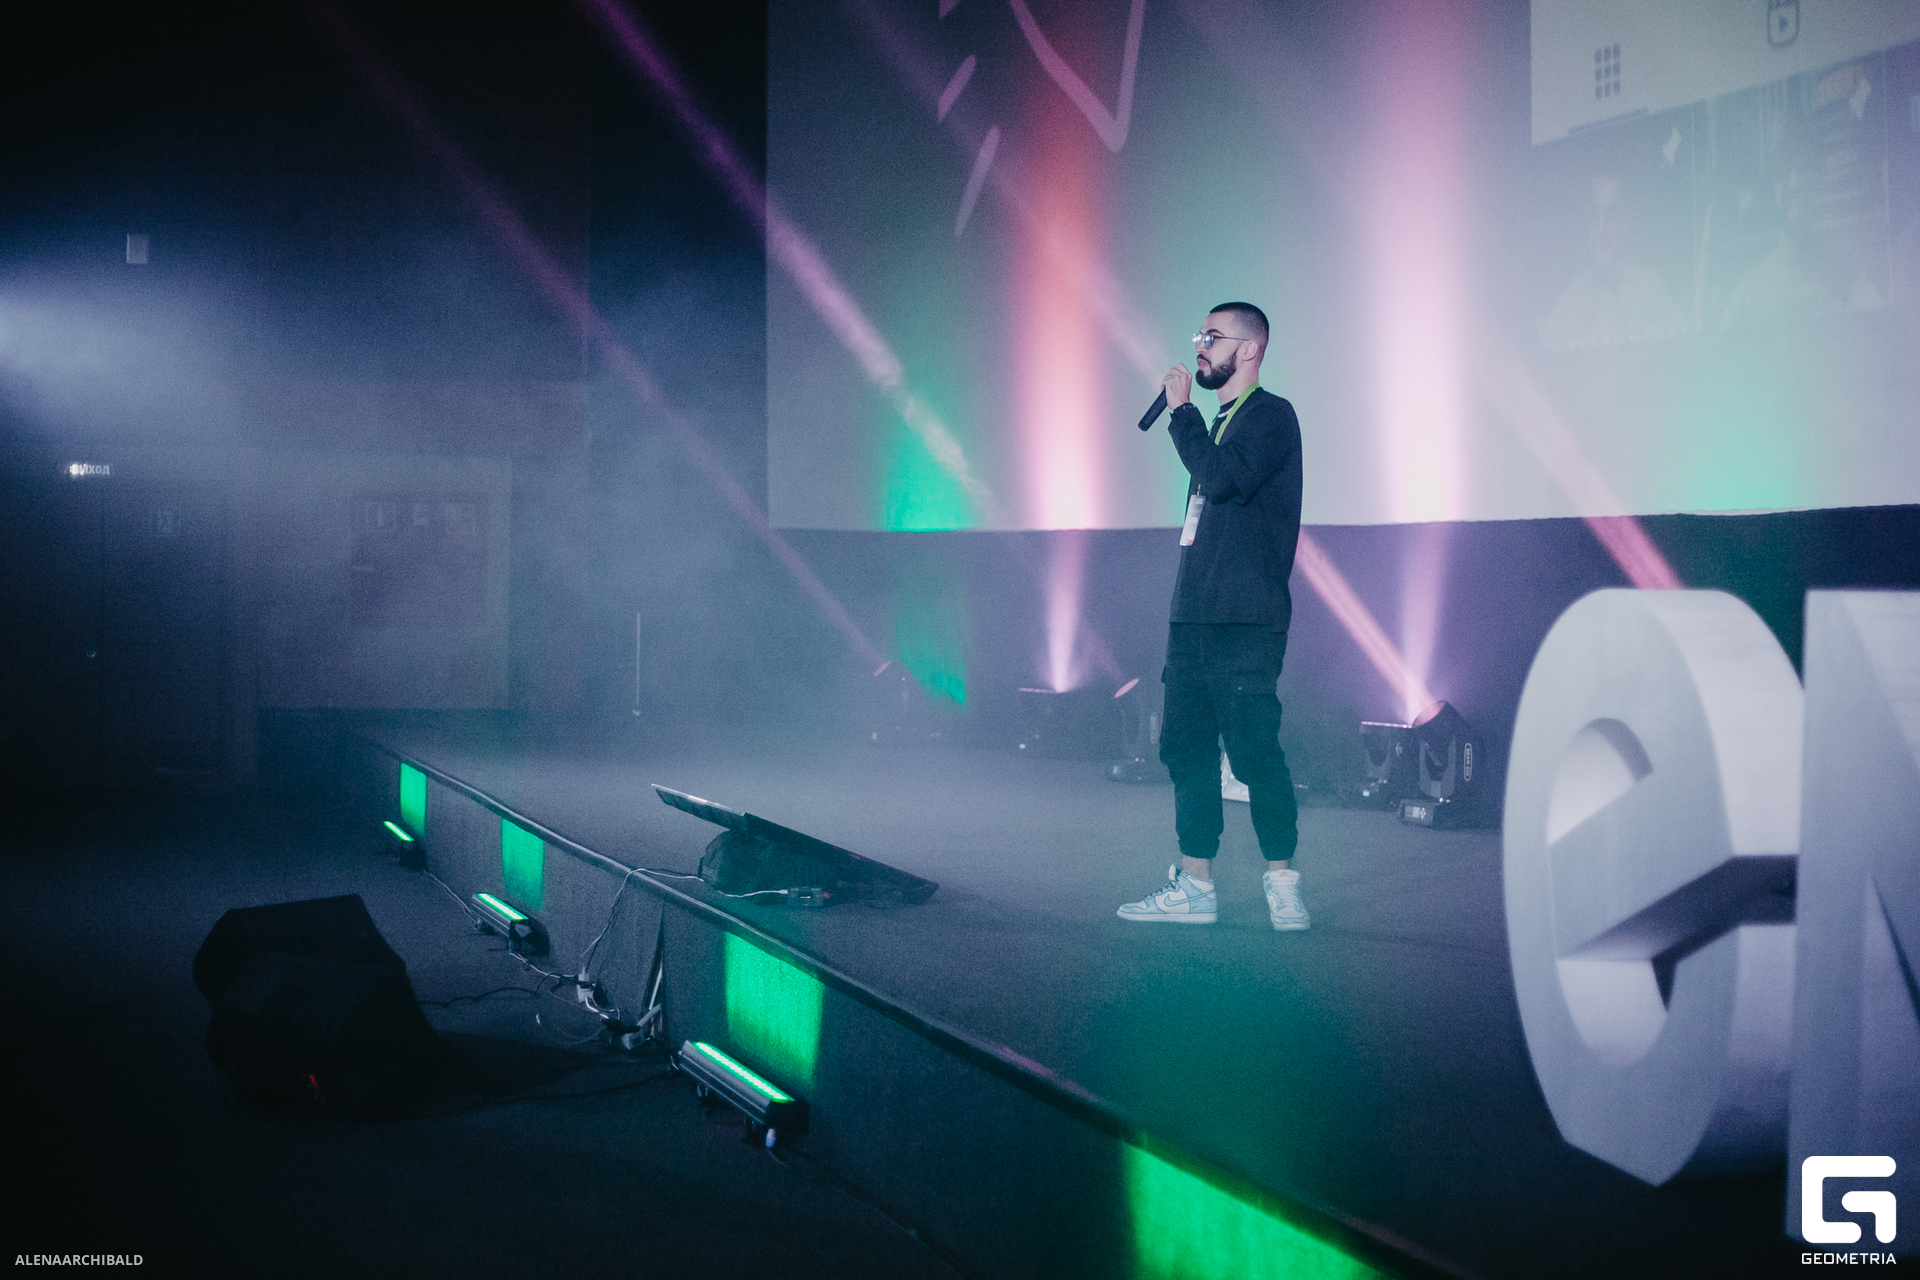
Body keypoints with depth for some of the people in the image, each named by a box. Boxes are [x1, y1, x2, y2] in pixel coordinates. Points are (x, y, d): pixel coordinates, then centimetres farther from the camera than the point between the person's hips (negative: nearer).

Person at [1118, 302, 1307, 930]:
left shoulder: (1271, 416, -5)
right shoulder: (1218, 424, 22)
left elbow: (1222, 479, -22)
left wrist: (1181, 410, -11)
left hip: (1245, 623, -9)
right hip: (1194, 618, 9)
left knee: (1254, 749, -9)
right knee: (1186, 746, 7)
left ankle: (1282, 883, -1)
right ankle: (1194, 886, 12)